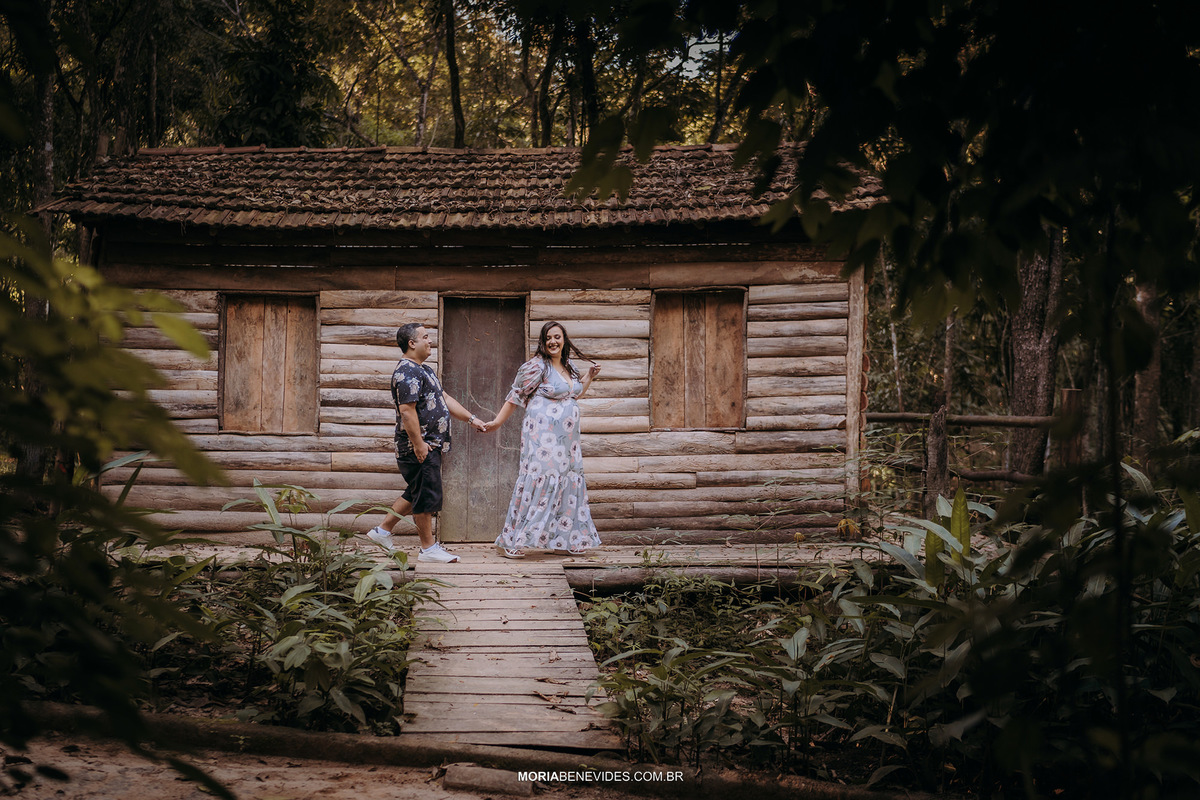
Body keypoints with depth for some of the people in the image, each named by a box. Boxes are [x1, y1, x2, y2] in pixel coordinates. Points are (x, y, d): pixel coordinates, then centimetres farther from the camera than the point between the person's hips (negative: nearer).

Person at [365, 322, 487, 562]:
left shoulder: (423, 370, 18)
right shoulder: (407, 372, -17)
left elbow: (444, 399, 25)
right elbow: (407, 410, -23)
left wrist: (471, 418, 21)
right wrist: (419, 444, -24)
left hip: (431, 445, 11)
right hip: (419, 447, -11)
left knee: (417, 494, 17)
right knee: (427, 496, -4)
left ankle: (383, 530, 26)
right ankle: (428, 547, 3)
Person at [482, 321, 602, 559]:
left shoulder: (570, 368, 14)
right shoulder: (537, 366, -9)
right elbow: (515, 397, -7)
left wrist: (589, 376, 19)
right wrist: (497, 422, -10)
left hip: (566, 439, 8)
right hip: (543, 438, -8)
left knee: (569, 483, 10)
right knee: (537, 481, -13)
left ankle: (570, 541, 19)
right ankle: (509, 542, -11)